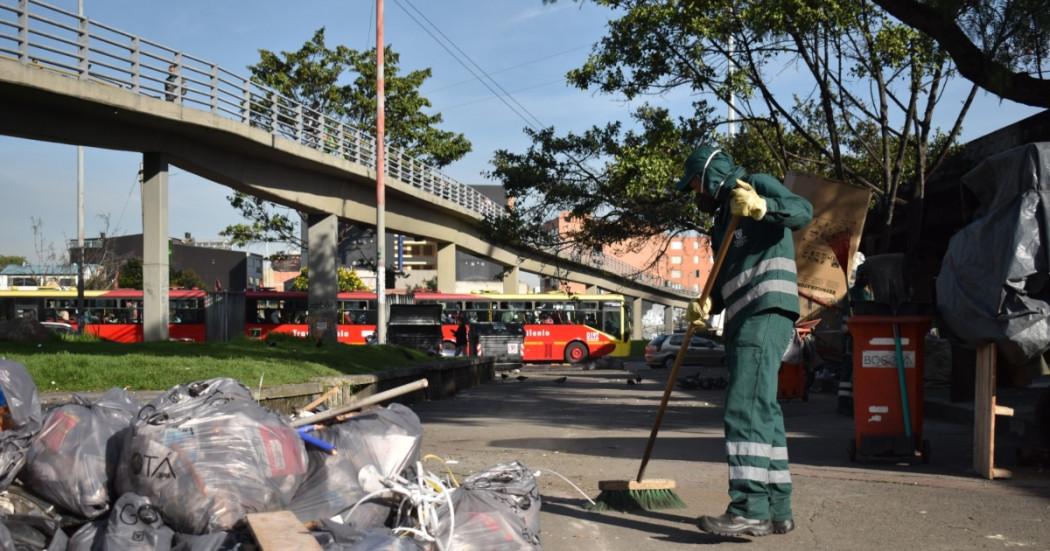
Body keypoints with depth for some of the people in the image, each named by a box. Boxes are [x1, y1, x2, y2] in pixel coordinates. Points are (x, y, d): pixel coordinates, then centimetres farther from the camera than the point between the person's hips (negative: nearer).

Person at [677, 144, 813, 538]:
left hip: (766, 312, -10)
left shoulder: (758, 183, 3)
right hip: (743, 318, 10)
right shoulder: (724, 216, 28)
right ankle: (777, 509, 12)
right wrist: (707, 305, 6)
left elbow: (803, 211, -16)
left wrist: (762, 207, -35)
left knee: (745, 407, -18)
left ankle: (751, 509, -22)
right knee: (762, 411, 8)